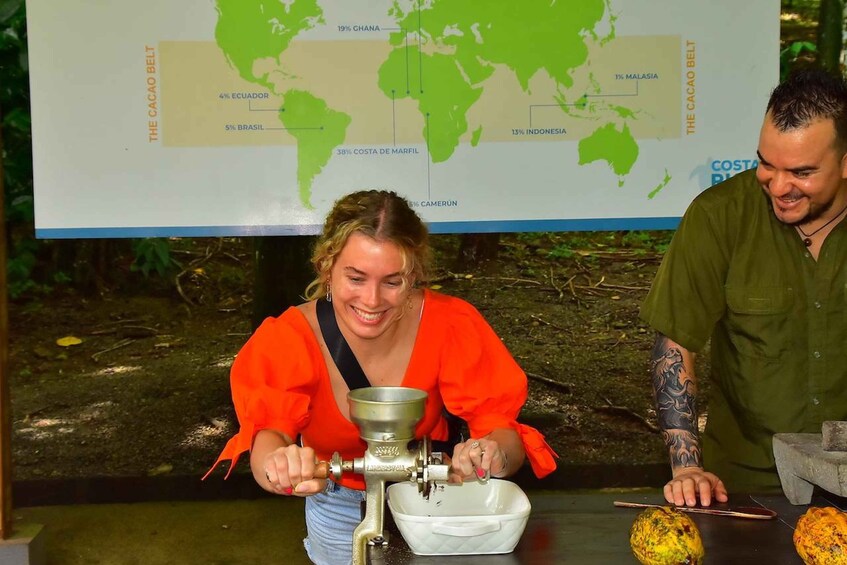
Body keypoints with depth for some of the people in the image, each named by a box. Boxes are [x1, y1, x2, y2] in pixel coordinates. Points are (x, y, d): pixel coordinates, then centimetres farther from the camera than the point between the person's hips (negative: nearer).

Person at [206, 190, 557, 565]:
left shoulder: (448, 325, -26)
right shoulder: (291, 339, -26)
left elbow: (500, 426, -29)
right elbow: (269, 430, -39)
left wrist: (494, 454, -54)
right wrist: (279, 464, -63)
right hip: (339, 512, 0)